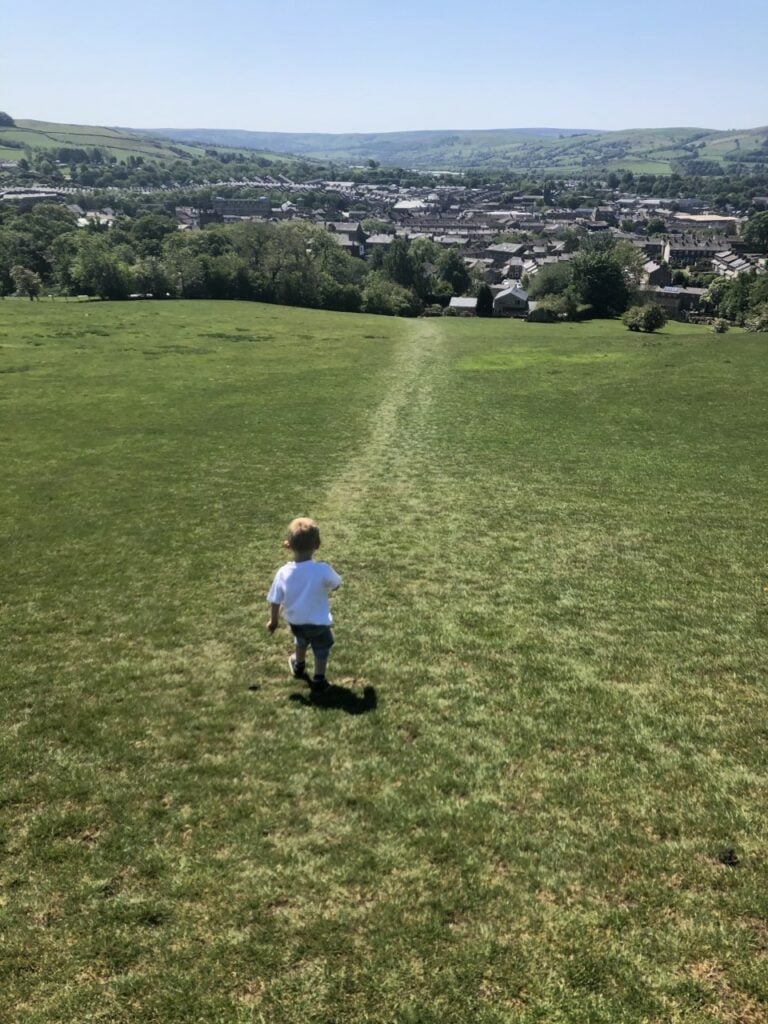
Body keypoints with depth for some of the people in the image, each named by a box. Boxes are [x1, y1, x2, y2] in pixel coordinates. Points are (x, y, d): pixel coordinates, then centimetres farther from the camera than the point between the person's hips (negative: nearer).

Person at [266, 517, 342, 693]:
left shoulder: (283, 573, -22)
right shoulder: (323, 570, -28)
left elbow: (275, 601, -10)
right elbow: (336, 585, -7)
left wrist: (273, 620, 7)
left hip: (294, 621, 3)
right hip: (318, 622, -3)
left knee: (301, 640, 34)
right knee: (322, 648, 24)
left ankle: (299, 666, 58)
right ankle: (318, 681, 34)